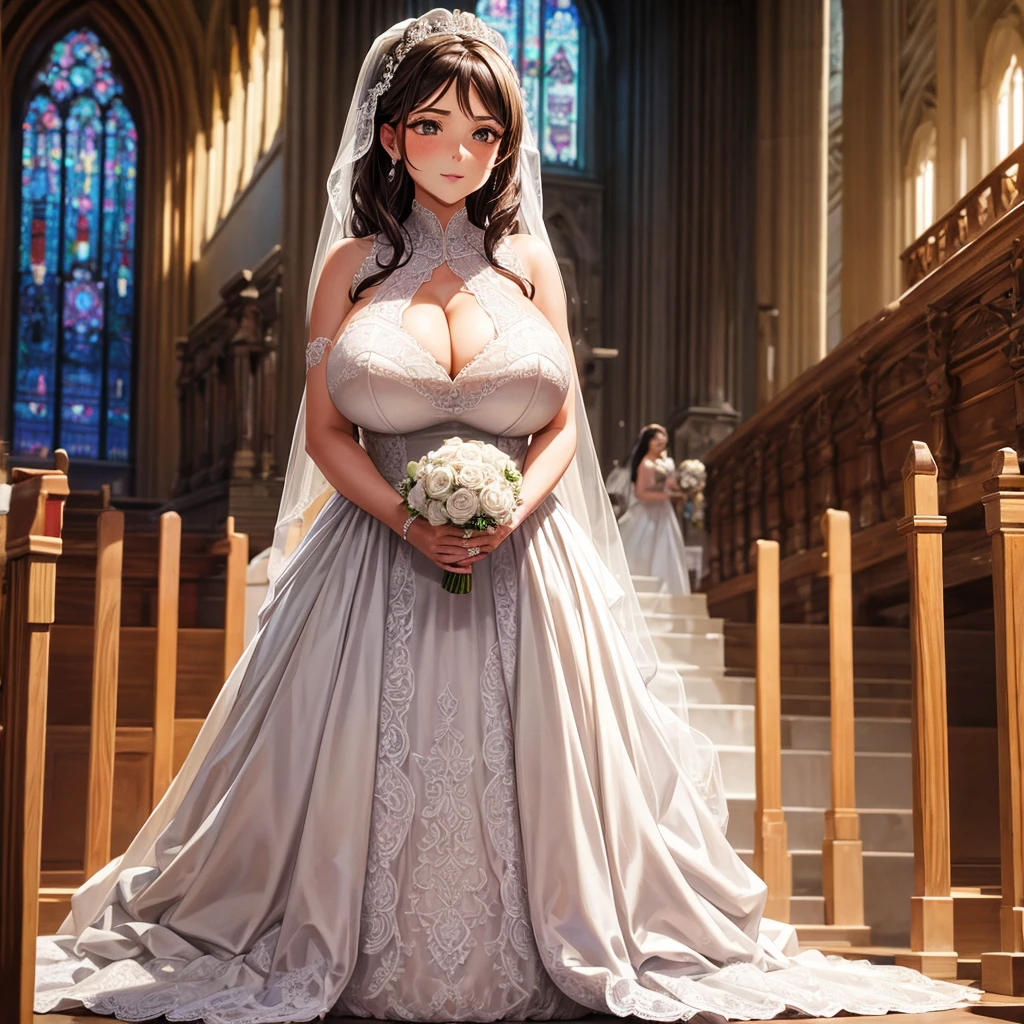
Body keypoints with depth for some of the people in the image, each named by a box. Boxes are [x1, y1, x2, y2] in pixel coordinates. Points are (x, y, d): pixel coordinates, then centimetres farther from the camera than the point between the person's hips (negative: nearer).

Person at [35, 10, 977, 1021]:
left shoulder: (528, 262, 9)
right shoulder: (352, 265, 6)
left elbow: (561, 426, 8)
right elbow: (326, 431, 4)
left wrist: (511, 511, -13)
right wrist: (409, 520, -13)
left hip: (519, 564, 1)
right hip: (379, 562, 0)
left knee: (521, 779, -4)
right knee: (369, 777, -5)